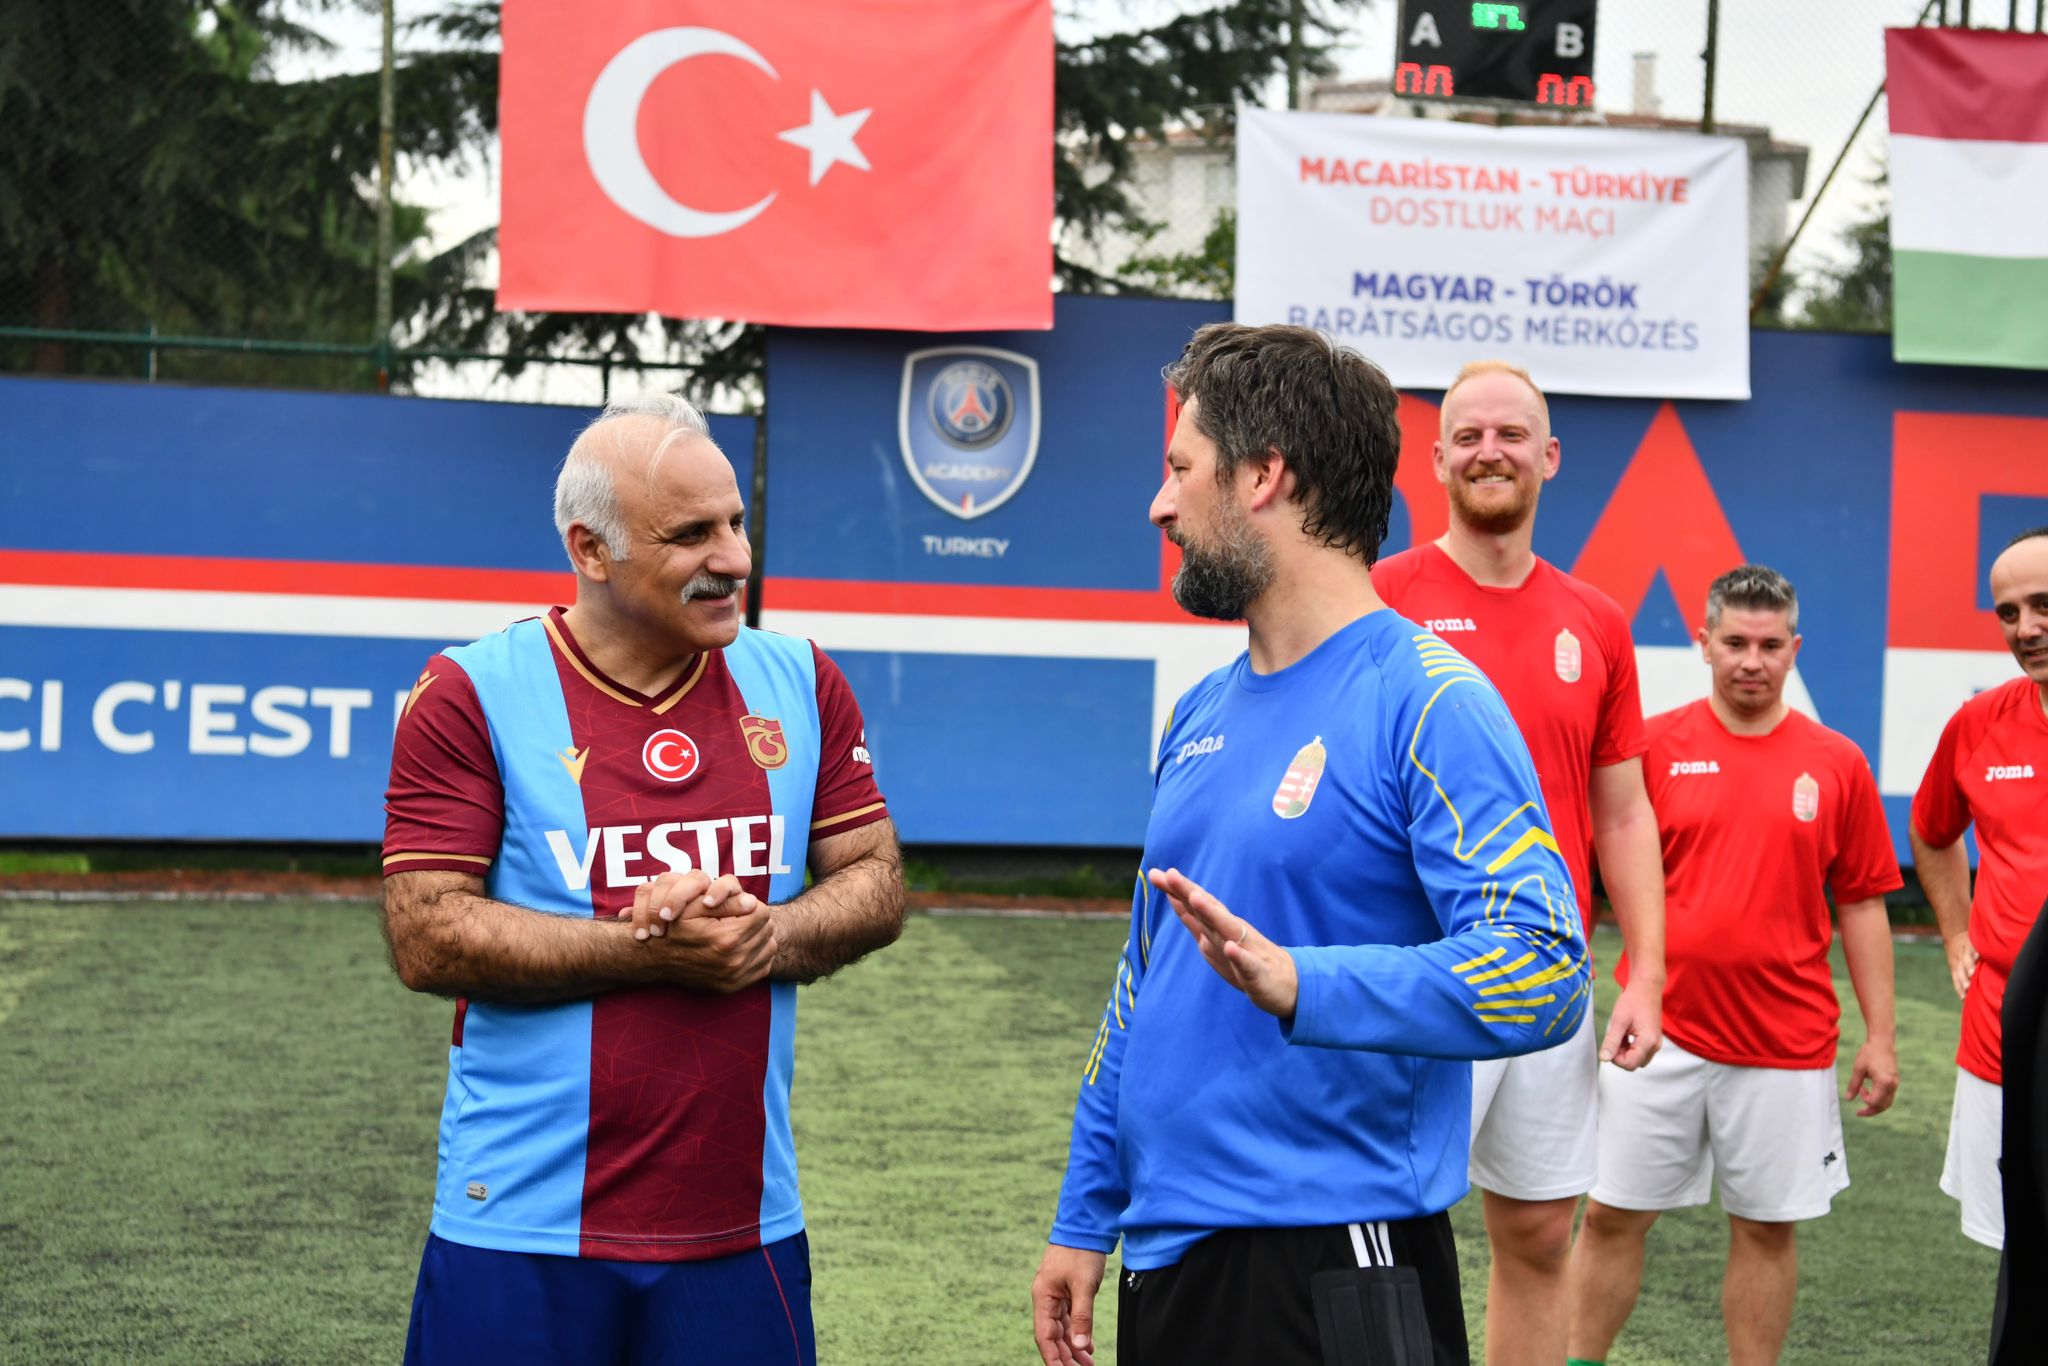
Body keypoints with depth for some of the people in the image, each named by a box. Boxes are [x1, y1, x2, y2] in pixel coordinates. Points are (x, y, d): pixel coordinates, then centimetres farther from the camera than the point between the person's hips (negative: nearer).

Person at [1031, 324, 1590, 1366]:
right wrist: (1084, 1216, 15)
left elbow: (1542, 973, -22)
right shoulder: (1200, 716, 12)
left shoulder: (1428, 704, -12)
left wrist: (1298, 984, -33)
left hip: (1332, 1275, -7)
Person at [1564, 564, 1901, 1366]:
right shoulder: (1655, 746, -1)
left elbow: (1862, 904, 6)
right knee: (1611, 1215, 5)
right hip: (1663, 1030, 0)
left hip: (1787, 1043, 1)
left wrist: (1880, 1035, 3)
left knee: (1767, 1228, 8)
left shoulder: (1836, 764, 2)